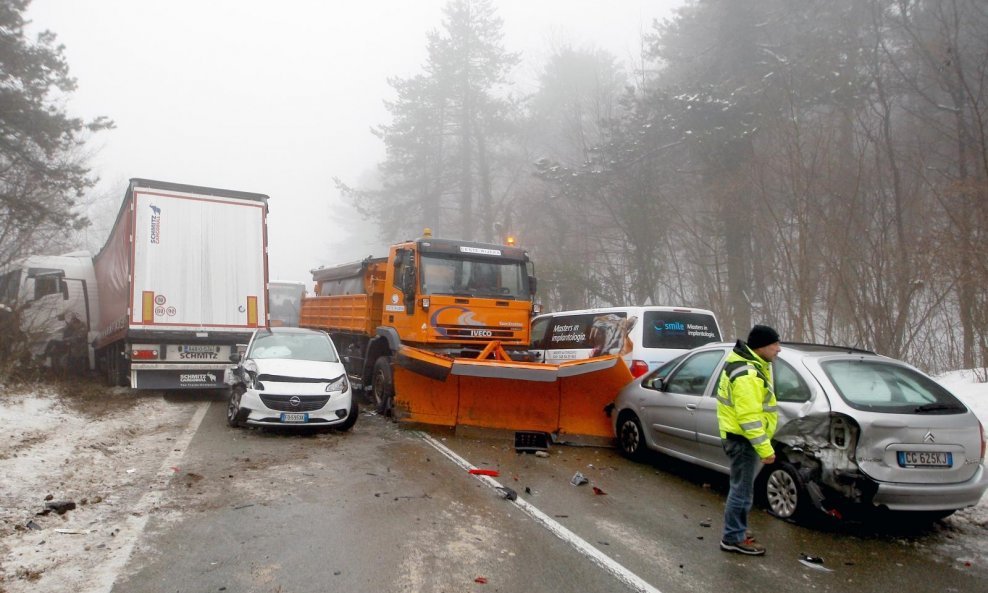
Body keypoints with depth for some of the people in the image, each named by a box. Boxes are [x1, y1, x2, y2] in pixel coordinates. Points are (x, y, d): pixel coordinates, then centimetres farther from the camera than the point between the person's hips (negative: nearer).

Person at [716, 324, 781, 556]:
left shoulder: (750, 361, 8)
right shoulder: (747, 376, -27)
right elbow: (749, 417, -29)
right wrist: (765, 449, -27)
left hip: (739, 435, 11)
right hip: (742, 438, -11)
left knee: (742, 486, 21)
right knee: (742, 490, -2)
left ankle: (737, 530, 34)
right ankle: (733, 538, 9)